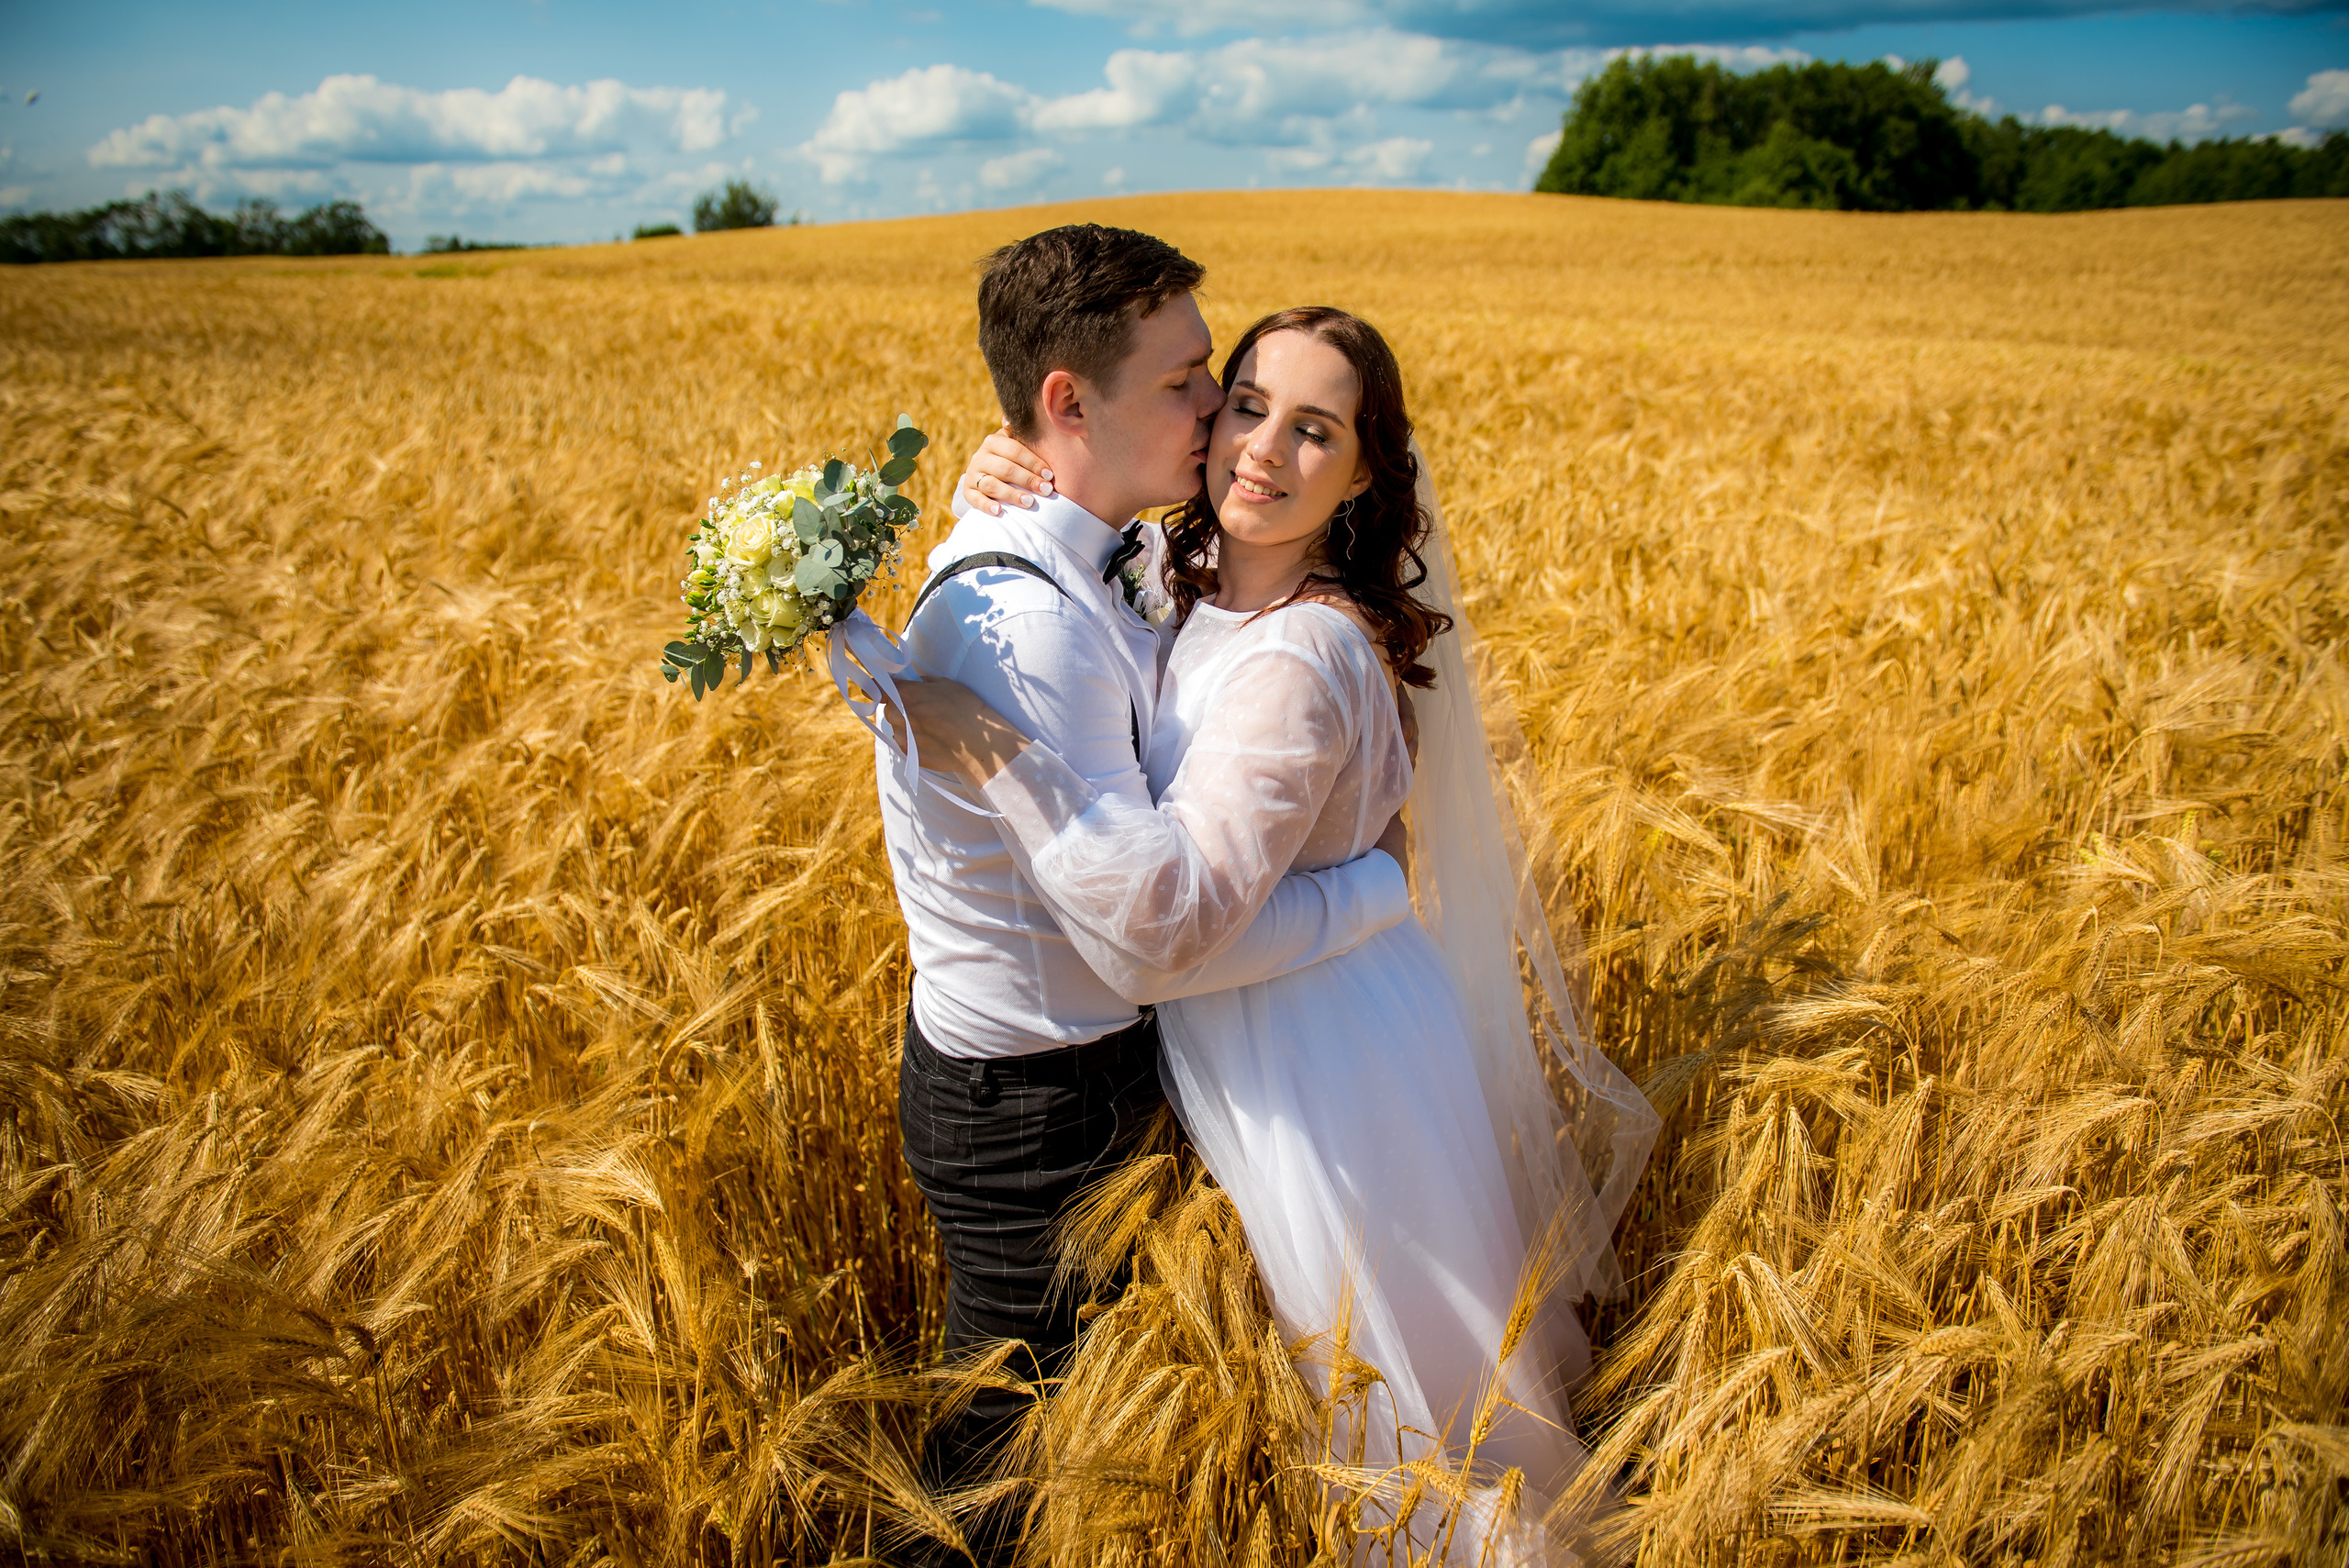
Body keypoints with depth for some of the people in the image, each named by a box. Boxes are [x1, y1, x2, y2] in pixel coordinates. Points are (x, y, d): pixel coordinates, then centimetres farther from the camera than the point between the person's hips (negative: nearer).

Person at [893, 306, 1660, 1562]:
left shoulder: (1304, 656, -30)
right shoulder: (1190, 572, -3)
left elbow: (1184, 909, -37)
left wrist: (991, 750, -39)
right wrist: (998, 486, -11)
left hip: (1315, 1065, -9)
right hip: (1246, 1031, 9)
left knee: (1376, 1375, 15)